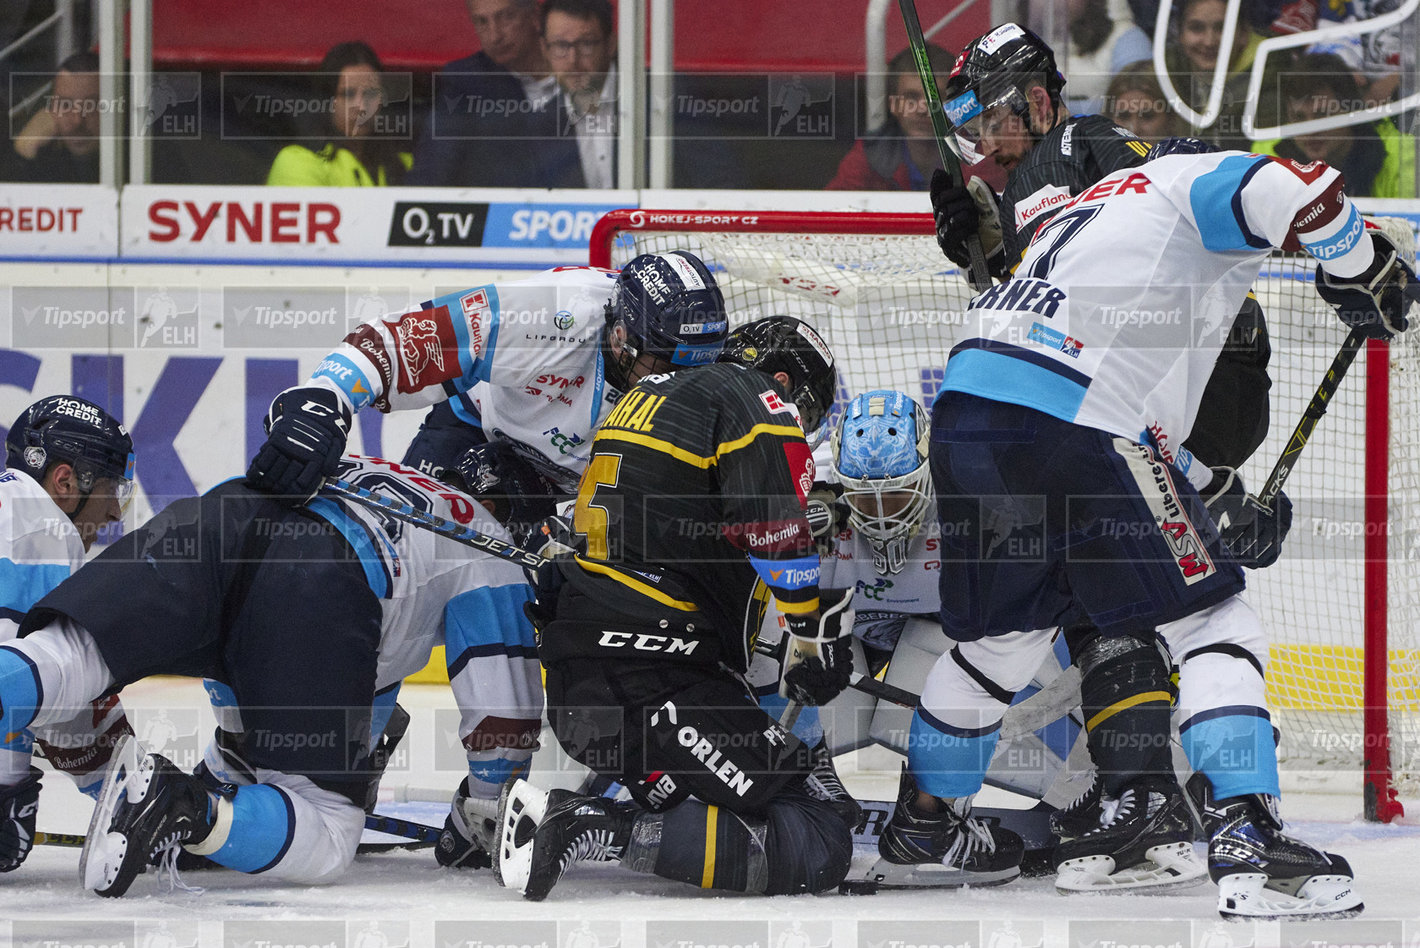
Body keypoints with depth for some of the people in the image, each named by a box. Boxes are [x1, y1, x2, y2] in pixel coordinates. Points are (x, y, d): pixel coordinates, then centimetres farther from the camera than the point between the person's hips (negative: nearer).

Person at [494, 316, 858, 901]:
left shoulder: (650, 397, 25)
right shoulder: (759, 400, -2)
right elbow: (778, 543, -15)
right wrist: (822, 635, -1)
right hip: (657, 685, -10)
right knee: (818, 847, -15)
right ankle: (594, 832, -22)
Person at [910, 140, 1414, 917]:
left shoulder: (1093, 209, 36)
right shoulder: (1199, 180, 11)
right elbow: (1293, 191, -13)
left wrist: (1217, 492, 35)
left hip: (965, 413, 8)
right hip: (1076, 424, -8)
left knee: (1002, 637, 27)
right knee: (1212, 624, -2)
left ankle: (920, 823, 41)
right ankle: (1245, 846, -13)